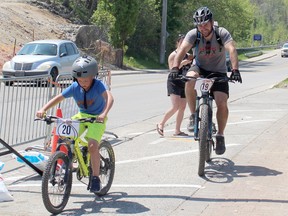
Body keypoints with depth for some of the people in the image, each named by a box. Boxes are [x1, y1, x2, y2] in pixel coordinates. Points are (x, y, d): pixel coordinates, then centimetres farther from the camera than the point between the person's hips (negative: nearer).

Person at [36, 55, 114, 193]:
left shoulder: (98, 85, -22)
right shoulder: (75, 87, -9)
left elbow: (109, 97, -39)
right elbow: (58, 98, -8)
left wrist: (104, 113, -58)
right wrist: (43, 110, -23)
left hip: (97, 118, -5)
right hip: (82, 116, 5)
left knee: (92, 146, -24)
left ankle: (95, 178, -9)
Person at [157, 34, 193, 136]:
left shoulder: (188, 55, 13)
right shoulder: (173, 55, -5)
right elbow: (172, 69, -15)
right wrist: (183, 63, -26)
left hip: (184, 83, 6)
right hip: (174, 83, -6)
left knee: (182, 107, 5)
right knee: (176, 106, -16)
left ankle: (177, 130, 13)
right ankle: (161, 124, 0)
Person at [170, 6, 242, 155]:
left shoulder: (222, 33, -19)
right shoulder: (193, 34, -16)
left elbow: (232, 50, -33)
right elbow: (182, 50, -29)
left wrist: (235, 70, -49)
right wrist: (175, 68, -47)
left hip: (218, 72, -1)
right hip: (200, 68, 1)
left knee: (222, 103, -18)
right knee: (189, 79, -34)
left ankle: (220, 135, 3)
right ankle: (193, 116, -19)